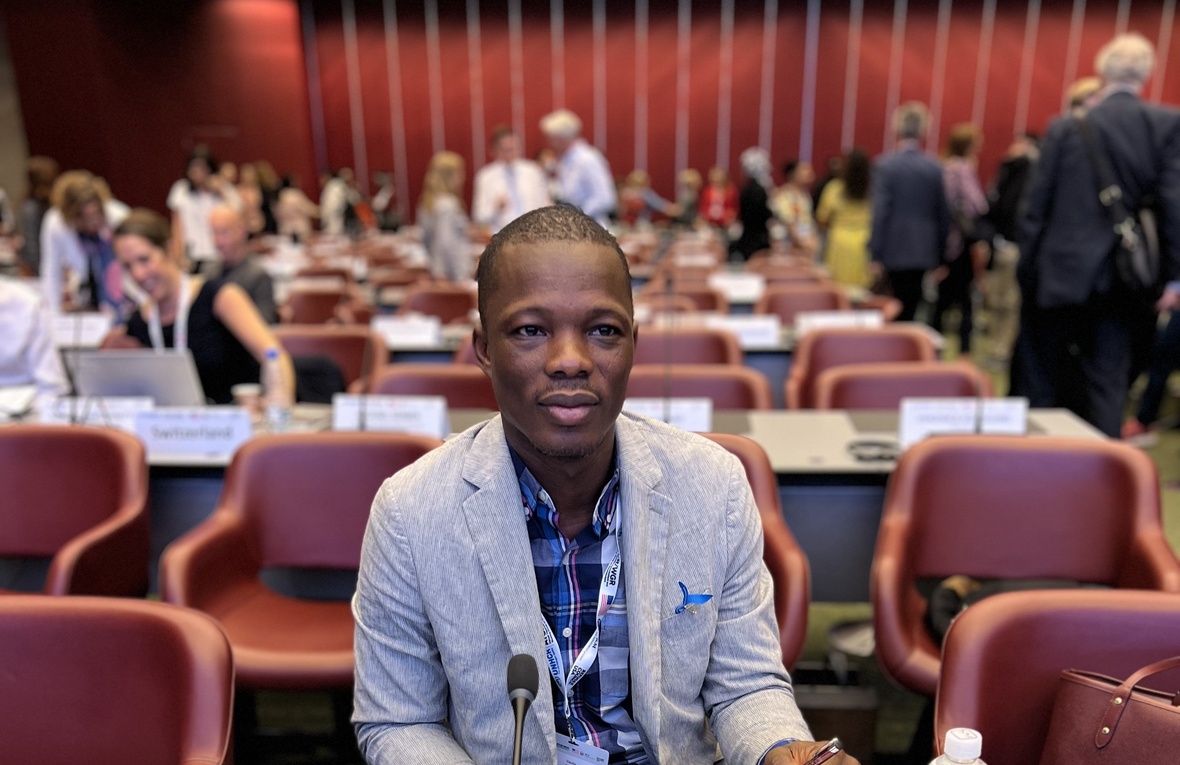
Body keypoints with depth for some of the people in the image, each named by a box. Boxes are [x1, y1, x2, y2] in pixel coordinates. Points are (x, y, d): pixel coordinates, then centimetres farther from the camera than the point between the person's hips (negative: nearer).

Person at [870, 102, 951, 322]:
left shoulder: (885, 165, -8)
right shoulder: (935, 167, 2)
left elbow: (880, 213, -12)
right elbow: (944, 215, 6)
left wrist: (876, 256, -7)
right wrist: (940, 255, 15)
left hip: (895, 253, -3)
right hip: (924, 253, 3)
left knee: (899, 310, 4)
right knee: (912, 309, 11)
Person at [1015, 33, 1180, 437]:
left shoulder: (1066, 127, -3)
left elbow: (1036, 205, -4)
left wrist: (1026, 267, 4)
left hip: (1062, 273, -1)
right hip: (1124, 279, 1)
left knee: (1041, 378, 12)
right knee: (1108, 383, 9)